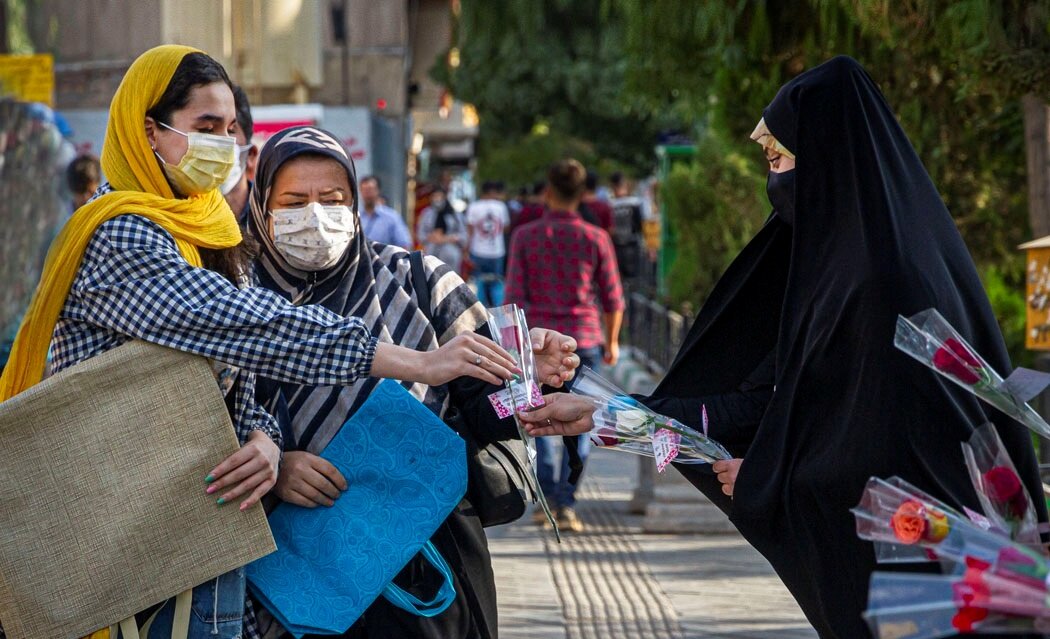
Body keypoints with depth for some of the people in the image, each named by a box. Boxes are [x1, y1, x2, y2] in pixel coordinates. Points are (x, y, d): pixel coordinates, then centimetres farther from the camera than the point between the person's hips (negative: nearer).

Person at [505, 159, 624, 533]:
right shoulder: (595, 239, -3)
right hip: (584, 340, 0)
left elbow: (515, 297, -5)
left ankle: (546, 498, 8)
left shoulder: (525, 237, -3)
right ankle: (566, 505, -3)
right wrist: (612, 341, 17)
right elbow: (613, 299, 3)